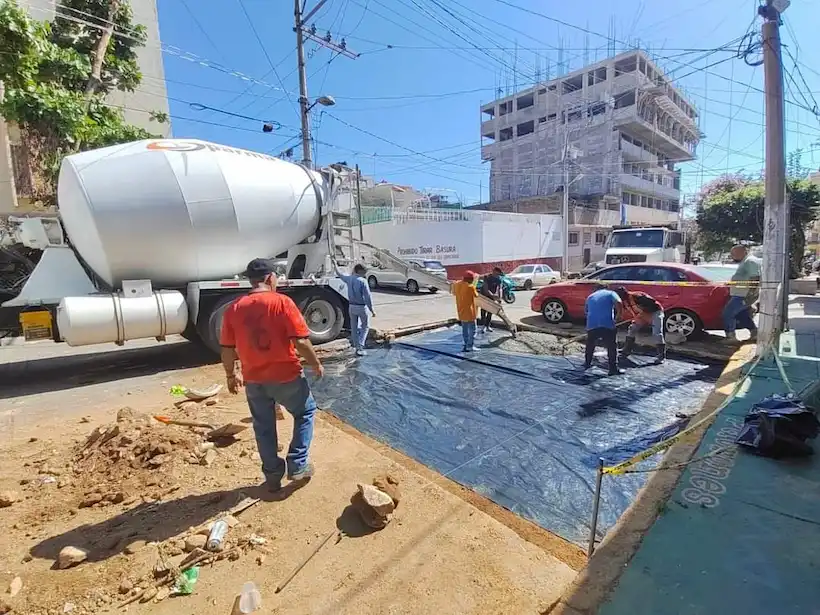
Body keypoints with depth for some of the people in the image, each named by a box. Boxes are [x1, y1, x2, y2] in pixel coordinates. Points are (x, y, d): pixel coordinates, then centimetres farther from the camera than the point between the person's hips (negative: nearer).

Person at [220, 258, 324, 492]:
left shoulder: (233, 308, 0)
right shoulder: (282, 302, -14)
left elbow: (227, 349, 3)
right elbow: (301, 341, -18)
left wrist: (232, 375, 18)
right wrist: (316, 364, -3)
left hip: (254, 380, 4)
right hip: (286, 376, -4)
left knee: (263, 427, 20)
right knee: (305, 412, 20)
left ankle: (273, 475, 32)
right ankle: (297, 465, 19)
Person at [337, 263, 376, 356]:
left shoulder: (349, 279, 2)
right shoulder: (362, 281, -17)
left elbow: (340, 275, 24)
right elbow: (368, 297, -18)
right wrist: (372, 310, -13)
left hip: (352, 306, 6)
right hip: (362, 307, -5)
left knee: (354, 327, 17)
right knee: (365, 327, 8)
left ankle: (355, 344, 25)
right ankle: (359, 347, -3)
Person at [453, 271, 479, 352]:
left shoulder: (456, 284, -1)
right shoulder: (471, 286, -20)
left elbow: (454, 293, 16)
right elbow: (476, 295, -3)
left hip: (460, 310, 7)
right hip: (469, 311, -7)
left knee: (464, 329, 17)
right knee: (472, 329, 3)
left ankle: (466, 344, 23)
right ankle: (470, 346, 2)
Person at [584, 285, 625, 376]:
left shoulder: (590, 296, 25)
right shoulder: (611, 293, 14)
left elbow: (585, 311, 25)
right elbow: (618, 303, -6)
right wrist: (618, 315, 7)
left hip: (591, 325, 4)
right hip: (607, 325, -4)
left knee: (590, 345, 23)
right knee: (612, 346, 6)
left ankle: (587, 363, 33)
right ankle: (613, 368, 5)